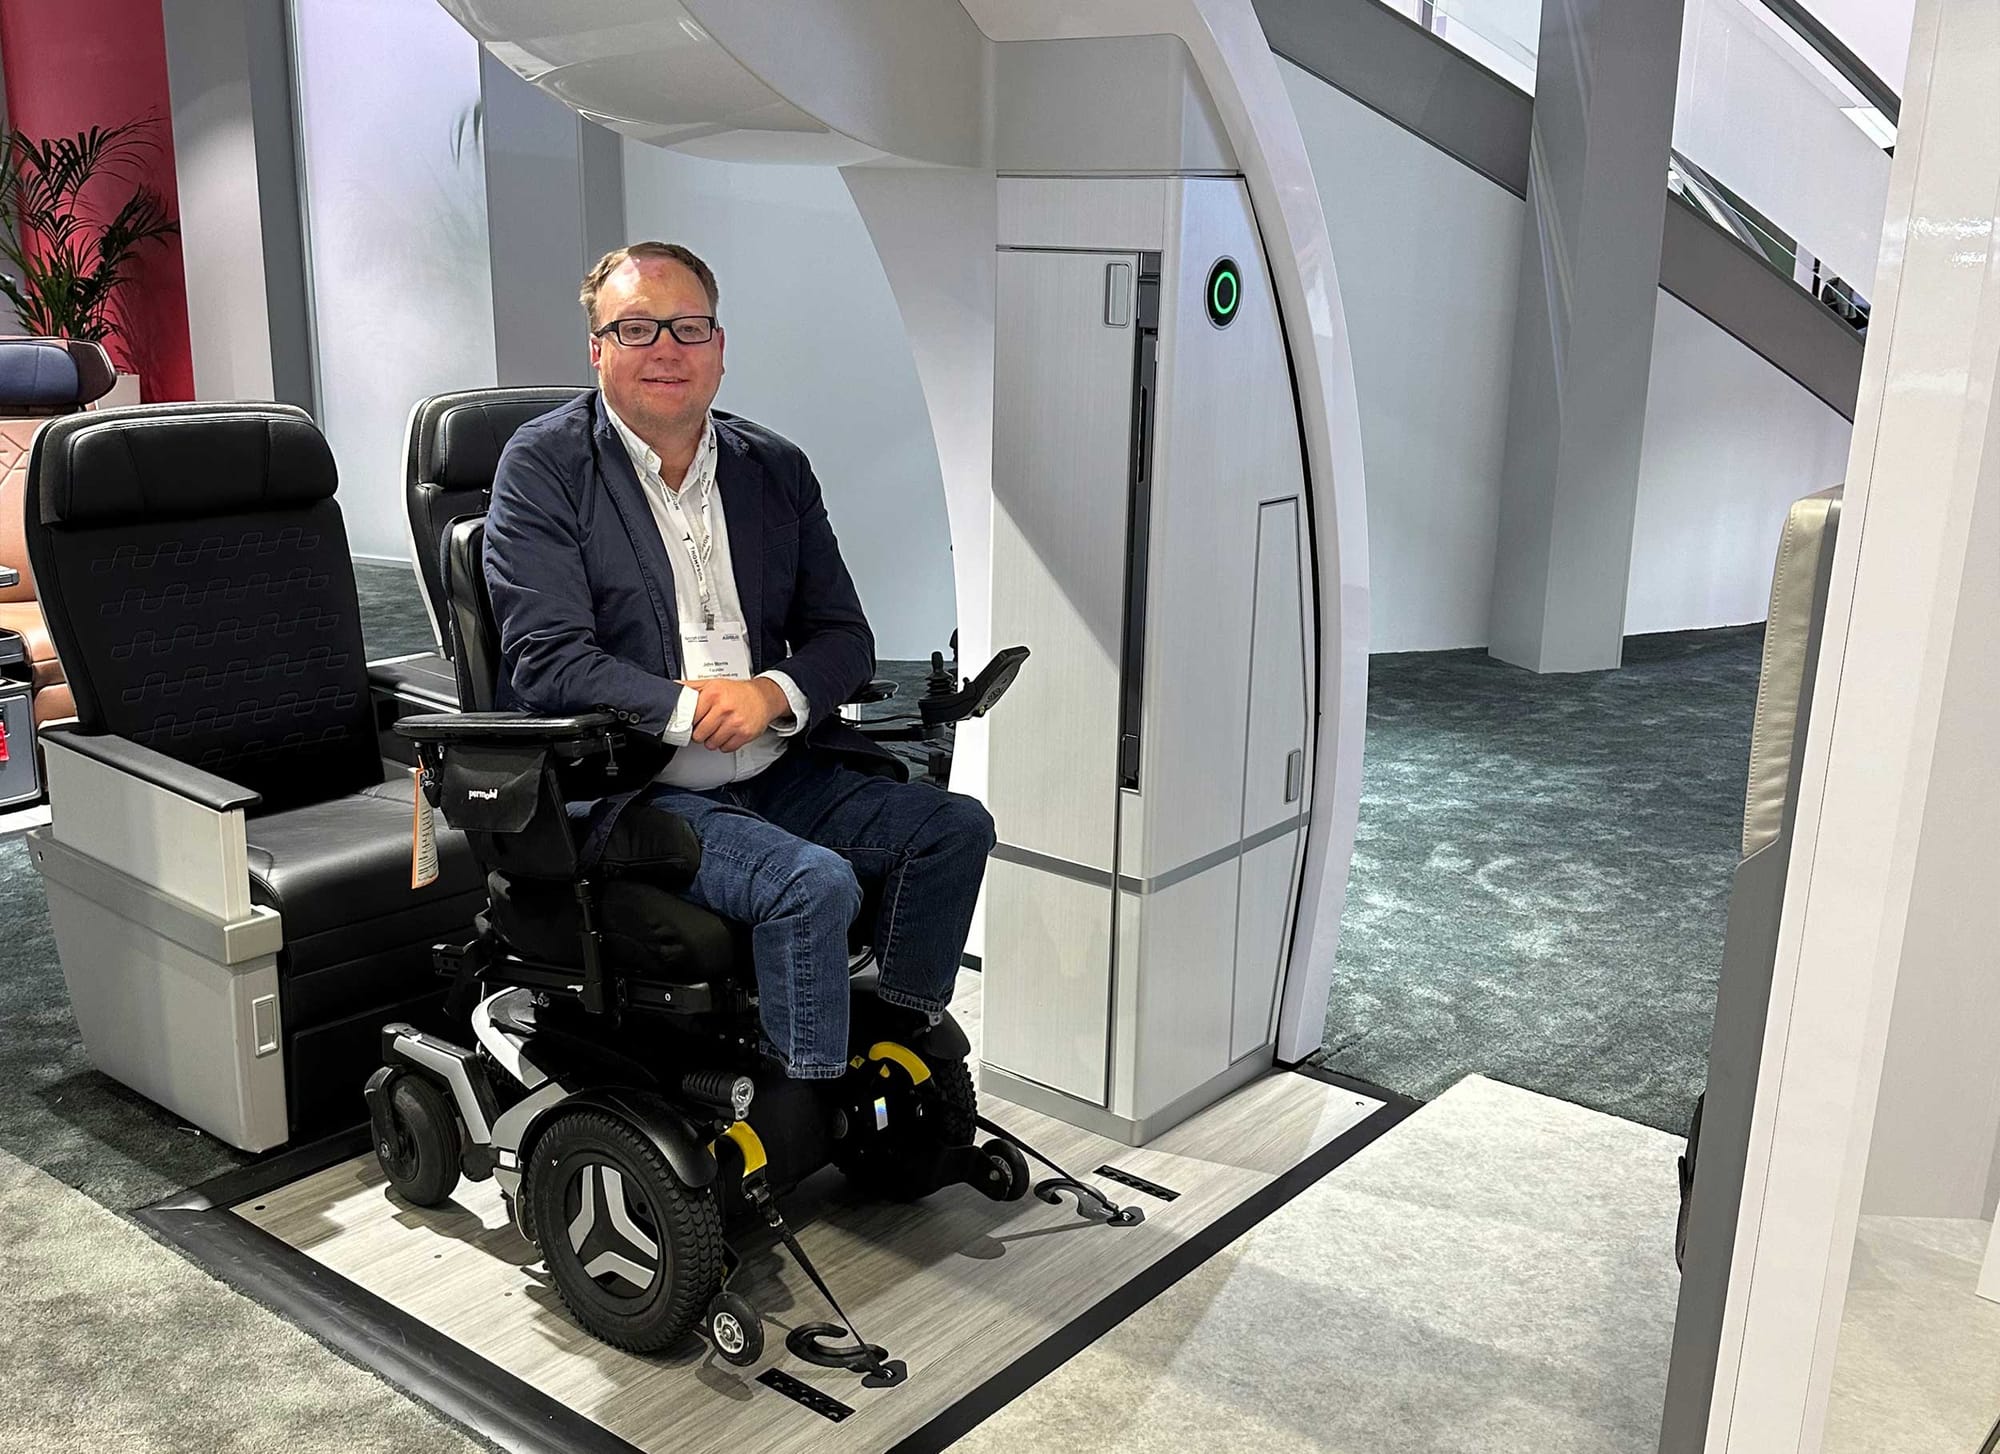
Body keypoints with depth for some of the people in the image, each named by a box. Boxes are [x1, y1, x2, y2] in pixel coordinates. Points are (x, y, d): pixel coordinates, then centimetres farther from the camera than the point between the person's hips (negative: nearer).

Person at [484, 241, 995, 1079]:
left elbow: (843, 635, 11)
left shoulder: (776, 468, 13)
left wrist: (773, 693, -11)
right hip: (626, 790, -6)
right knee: (813, 881, -28)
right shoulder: (543, 466, -1)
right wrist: (688, 709, -21)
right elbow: (547, 661, -11)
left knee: (955, 828, -11)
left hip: (775, 773, 6)